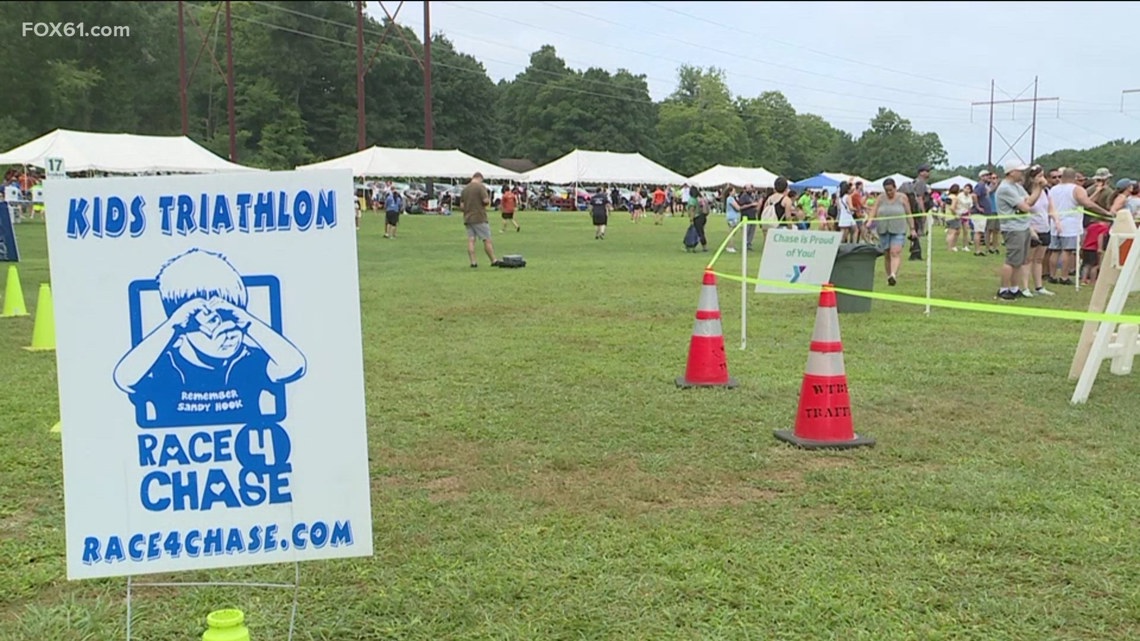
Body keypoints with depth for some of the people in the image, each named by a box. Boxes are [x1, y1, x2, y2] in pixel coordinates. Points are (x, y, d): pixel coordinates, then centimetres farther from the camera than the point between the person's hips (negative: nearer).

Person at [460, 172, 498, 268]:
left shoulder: (464, 189, 12)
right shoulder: (481, 186, -7)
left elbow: (461, 206, 12)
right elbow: (486, 200, -18)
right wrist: (489, 200, 4)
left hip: (467, 218, 6)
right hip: (479, 218, -6)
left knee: (471, 240, 2)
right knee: (487, 240, 0)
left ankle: (473, 262, -3)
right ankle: (494, 260, 4)